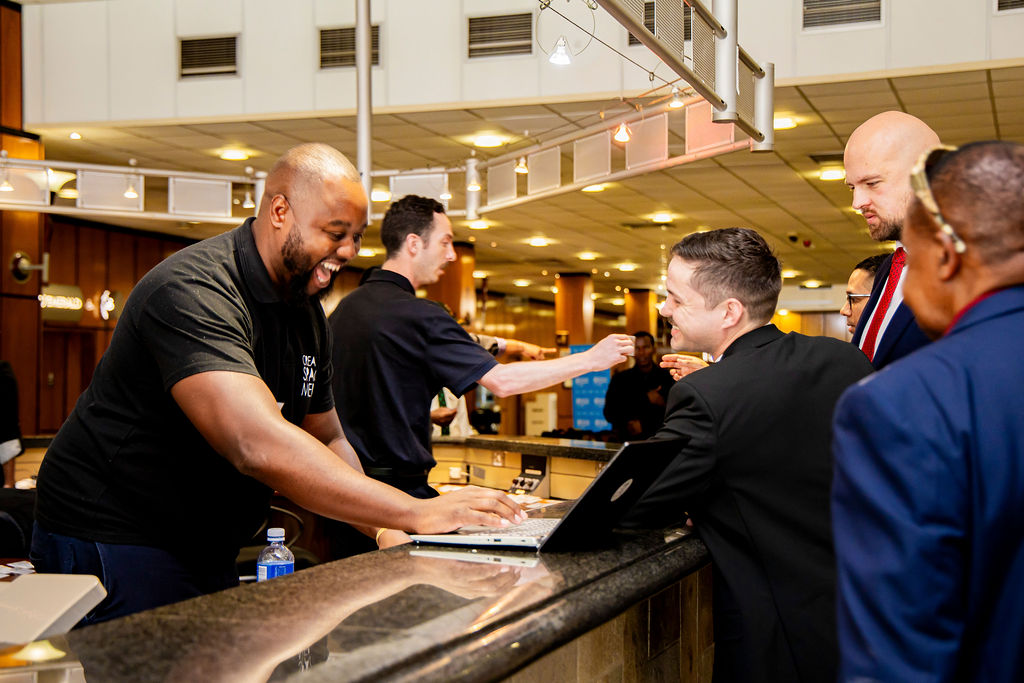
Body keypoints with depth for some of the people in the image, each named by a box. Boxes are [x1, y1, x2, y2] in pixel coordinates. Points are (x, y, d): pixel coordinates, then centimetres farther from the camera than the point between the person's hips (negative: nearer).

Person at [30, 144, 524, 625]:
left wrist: (384, 531, -6)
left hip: (207, 554, 9)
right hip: (111, 547, -8)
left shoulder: (307, 315, 6)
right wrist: (416, 513, -37)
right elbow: (258, 447, -38)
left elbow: (327, 442, 13)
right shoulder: (193, 293, -25)